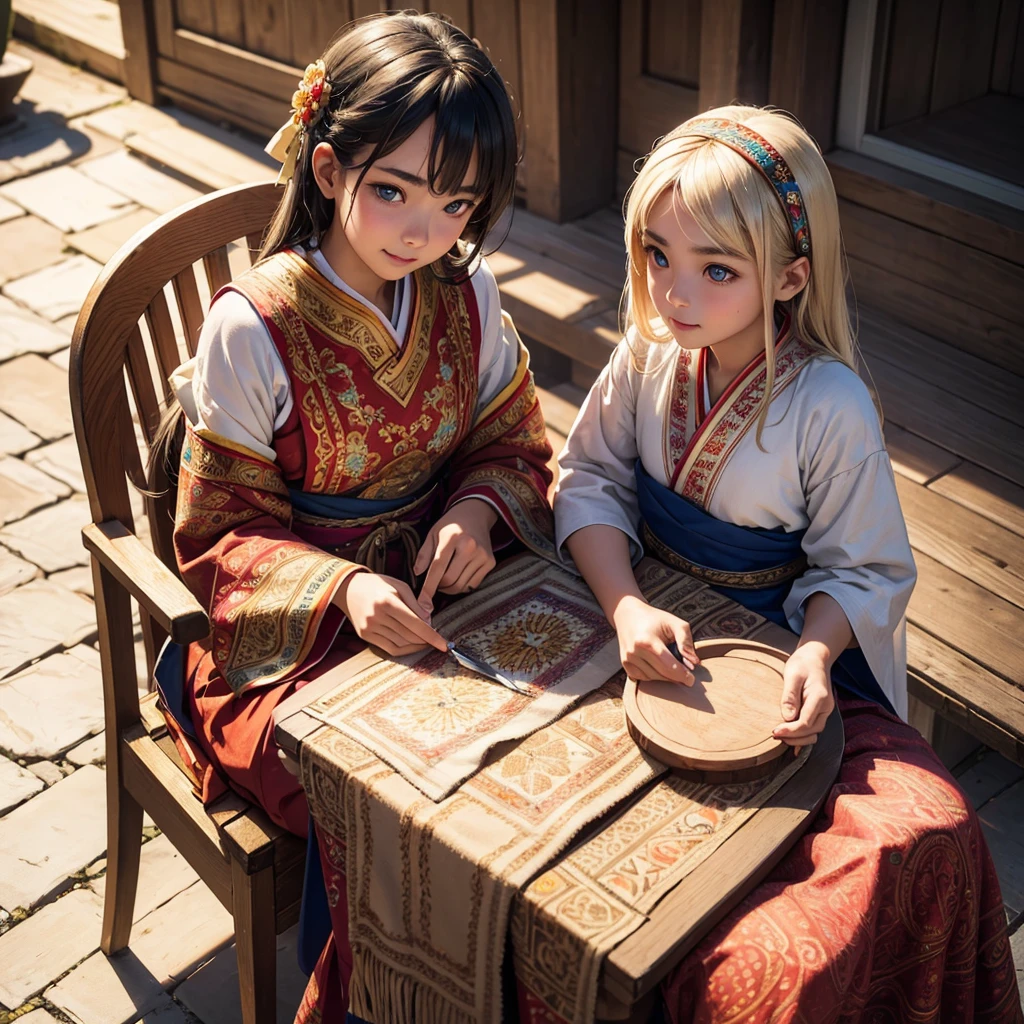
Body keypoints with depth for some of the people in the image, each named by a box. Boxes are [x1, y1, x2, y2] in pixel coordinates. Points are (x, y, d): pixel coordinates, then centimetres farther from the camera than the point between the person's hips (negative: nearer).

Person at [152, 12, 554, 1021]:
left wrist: (479, 511, -13)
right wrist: (341, 590, -27)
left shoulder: (465, 291, -2)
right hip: (294, 634, -4)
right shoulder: (253, 329, -15)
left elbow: (512, 441, 10)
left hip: (437, 589, 4)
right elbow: (220, 534, -9)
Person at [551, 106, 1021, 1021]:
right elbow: (590, 482, -4)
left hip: (786, 646, -3)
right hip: (653, 630, 4)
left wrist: (817, 653, -30)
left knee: (924, 833, -23)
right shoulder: (650, 354, -7)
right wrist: (626, 606, -21)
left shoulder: (831, 409, -19)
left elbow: (861, 569, -10)